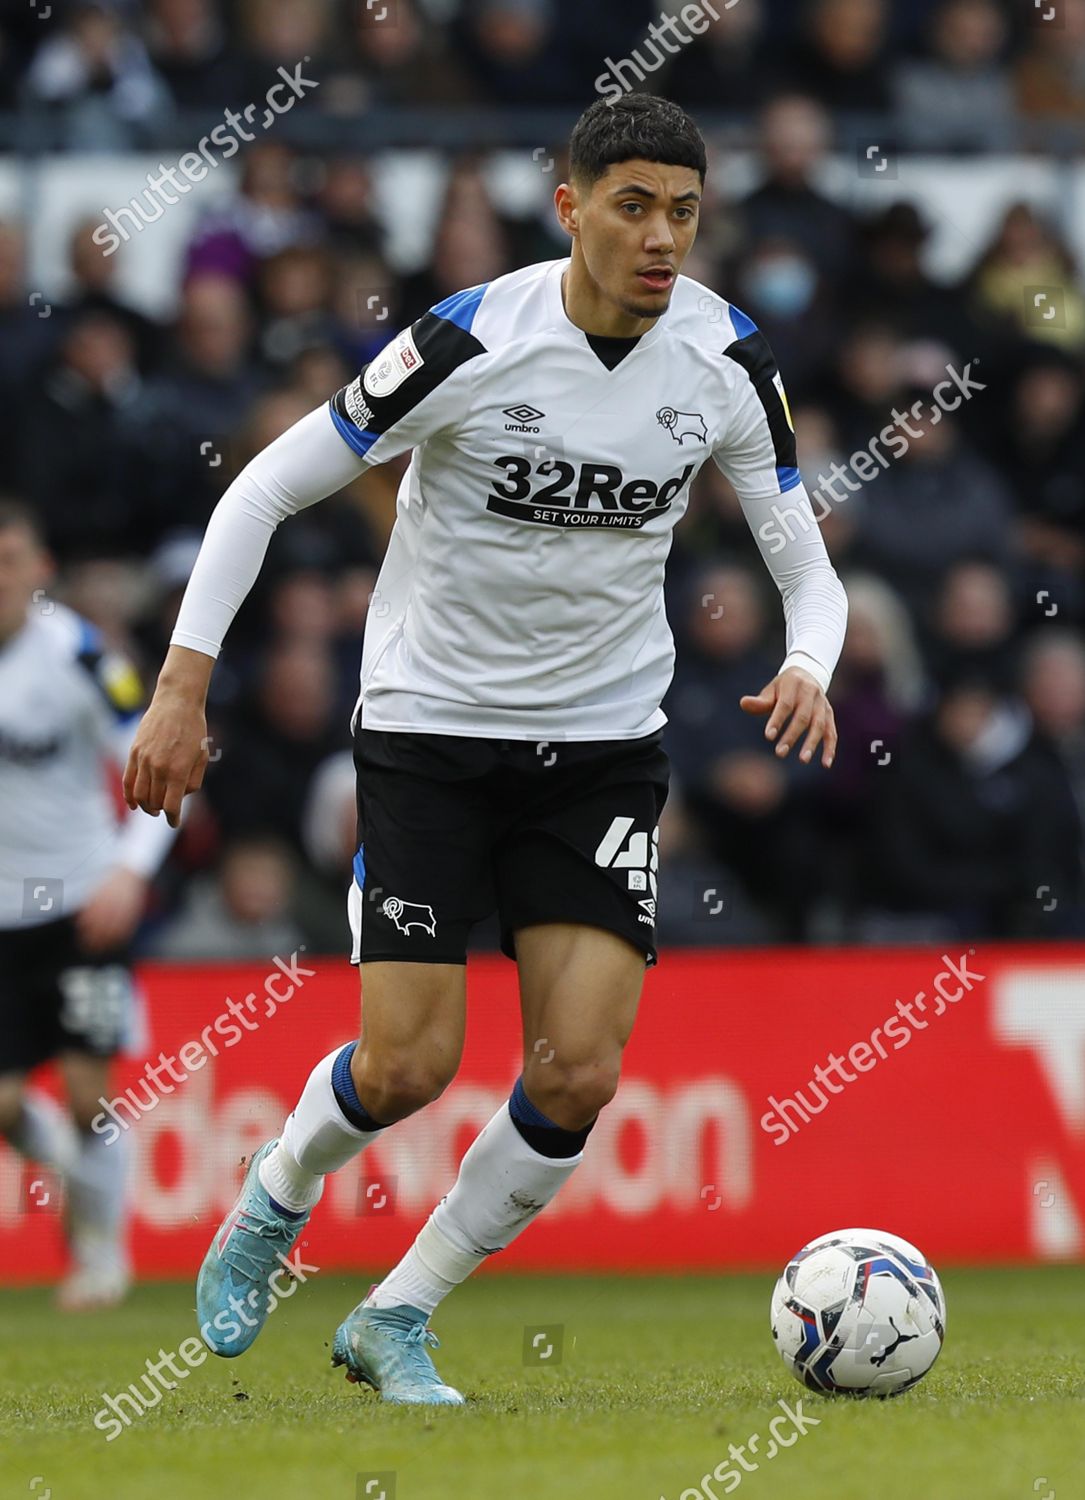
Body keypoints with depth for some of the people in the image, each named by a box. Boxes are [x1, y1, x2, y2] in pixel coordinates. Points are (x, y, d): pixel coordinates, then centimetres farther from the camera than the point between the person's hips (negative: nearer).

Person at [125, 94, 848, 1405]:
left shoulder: (724, 358, -6)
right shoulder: (474, 342, -18)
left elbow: (804, 561, 3)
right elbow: (264, 491, -10)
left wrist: (807, 668, -20)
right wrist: (184, 687, -15)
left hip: (604, 743, 3)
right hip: (431, 722, -3)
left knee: (578, 1077, -10)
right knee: (408, 1065, -11)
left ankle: (395, 1319, 10)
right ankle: (277, 1197, 25)